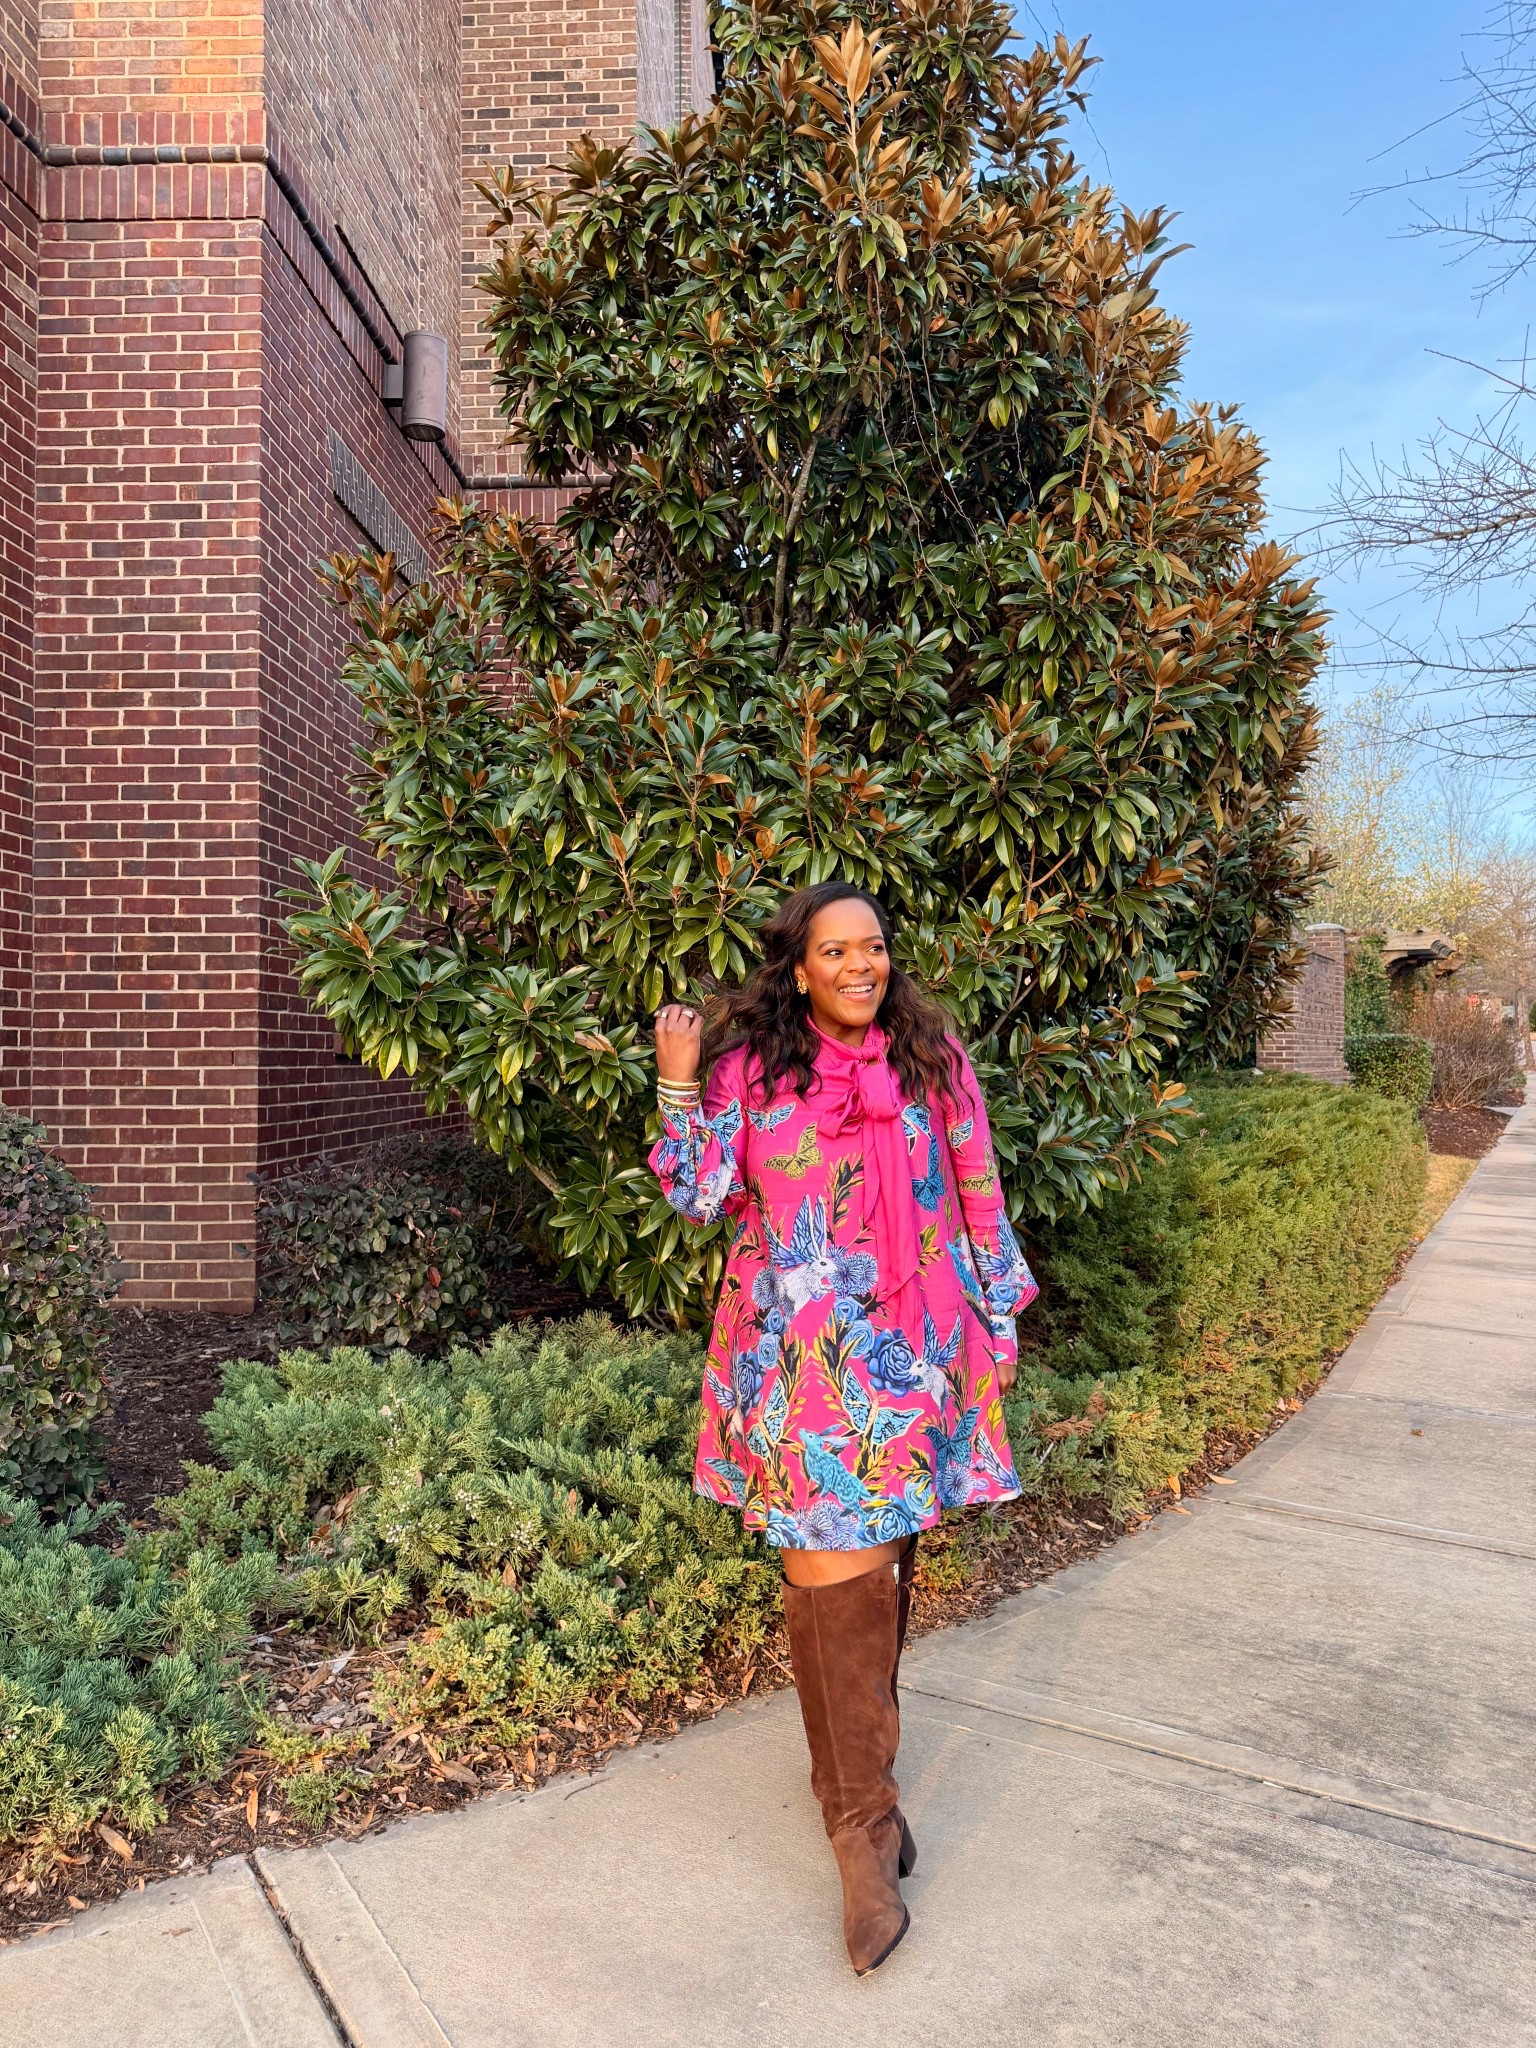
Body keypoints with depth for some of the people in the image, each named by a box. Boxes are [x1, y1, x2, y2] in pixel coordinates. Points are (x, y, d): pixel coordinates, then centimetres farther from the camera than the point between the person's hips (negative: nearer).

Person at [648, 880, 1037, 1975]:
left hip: (912, 1352, 2)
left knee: (882, 1569, 12)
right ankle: (866, 1824, 8)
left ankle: (858, 1773, 34)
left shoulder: (933, 1057, 4)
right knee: (834, 1577, -4)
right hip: (801, 1361, -2)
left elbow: (979, 1198, 9)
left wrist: (998, 1319, 10)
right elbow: (704, 1196, -3)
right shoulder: (749, 1062, 0)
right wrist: (679, 1083, -13)